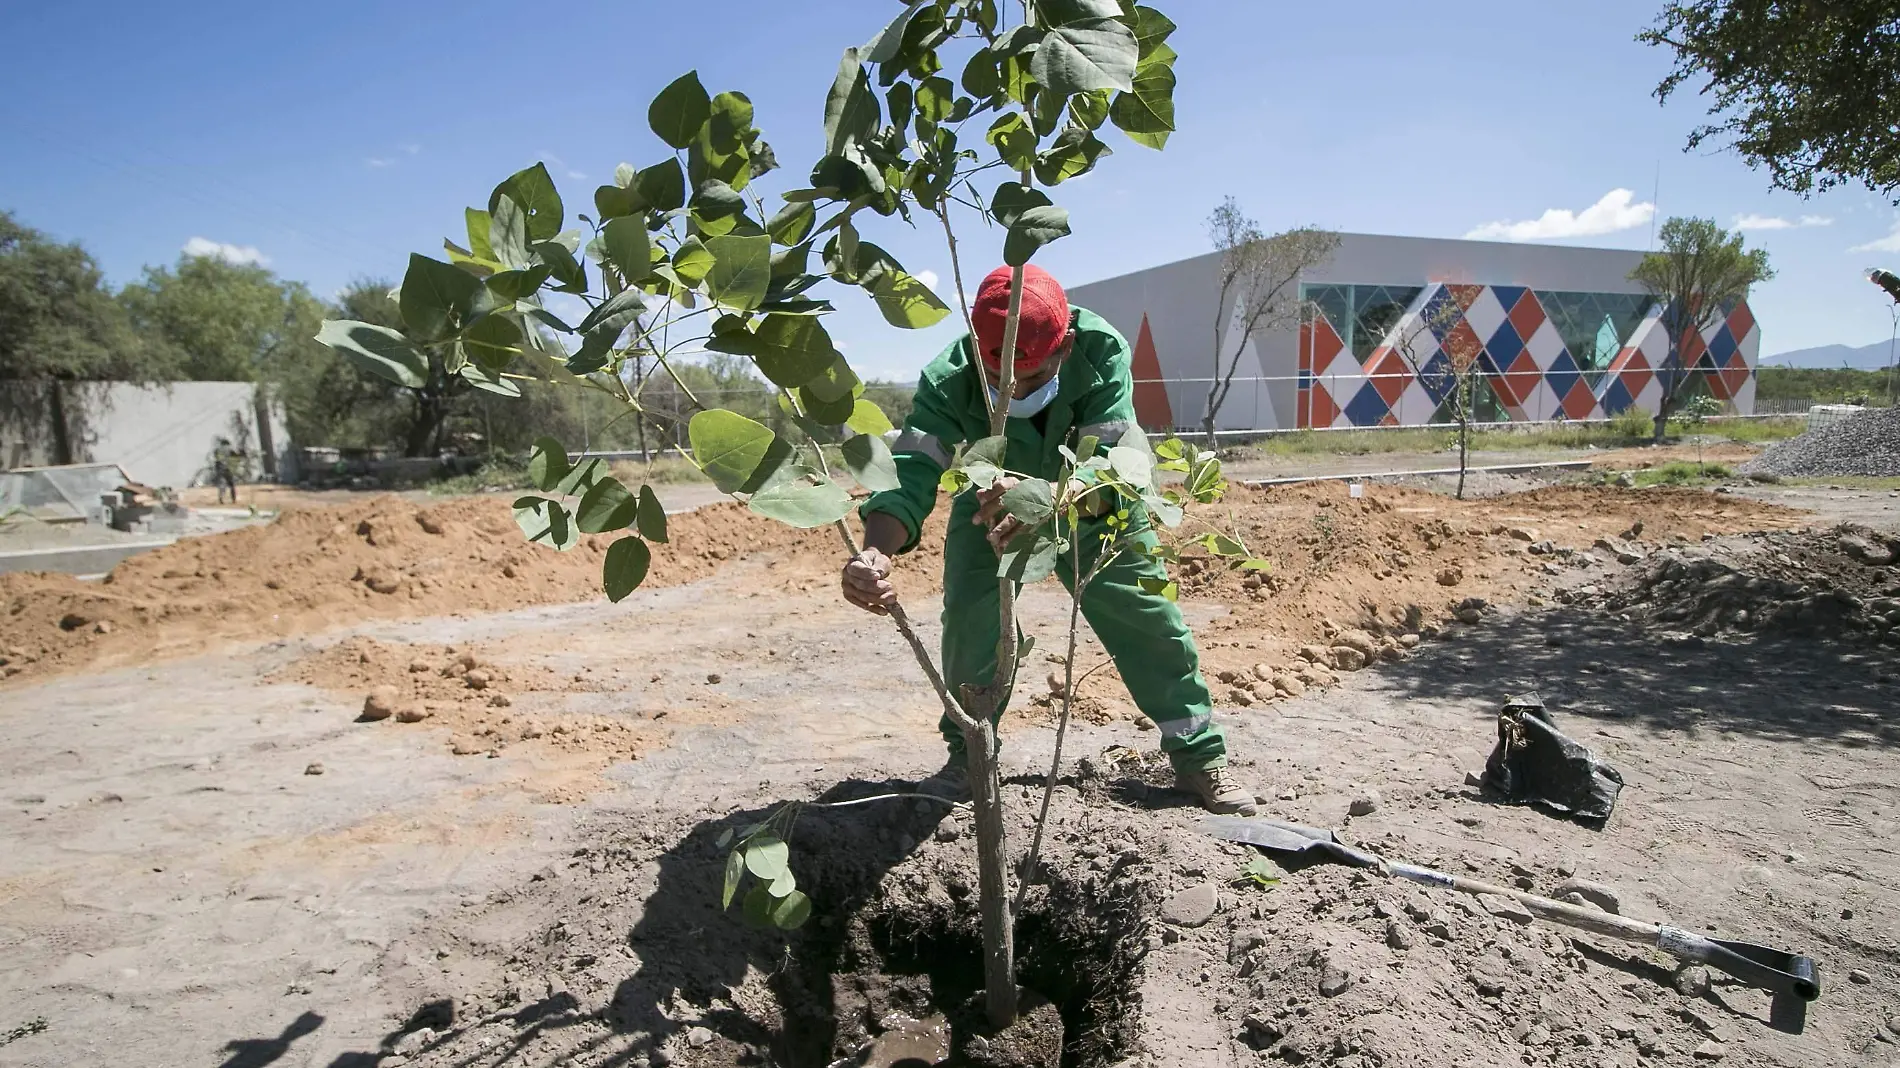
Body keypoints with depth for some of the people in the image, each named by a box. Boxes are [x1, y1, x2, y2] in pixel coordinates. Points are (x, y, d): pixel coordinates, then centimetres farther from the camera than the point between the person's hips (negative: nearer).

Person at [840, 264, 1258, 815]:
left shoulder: (1101, 350, -36)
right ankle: (967, 756, 8)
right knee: (968, 619, -13)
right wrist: (875, 553, -66)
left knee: (1149, 617, -2)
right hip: (991, 505, 1)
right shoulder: (949, 379, -35)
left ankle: (1199, 755, 15)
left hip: (1094, 507, 0)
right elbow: (911, 473, -45)